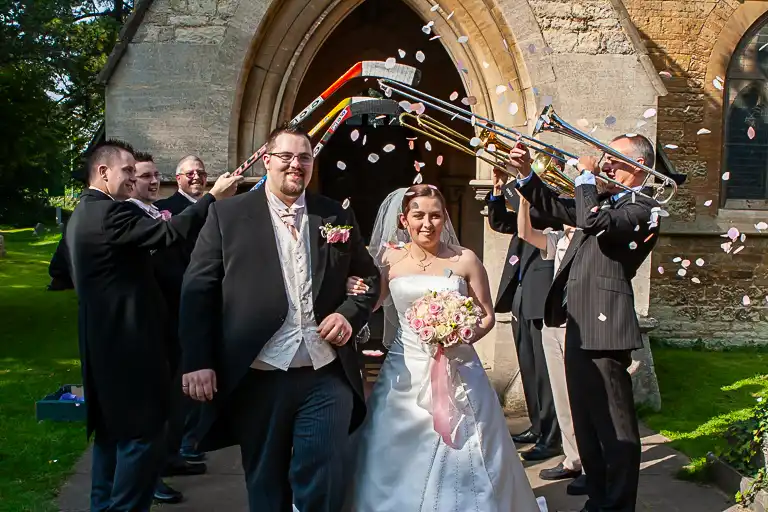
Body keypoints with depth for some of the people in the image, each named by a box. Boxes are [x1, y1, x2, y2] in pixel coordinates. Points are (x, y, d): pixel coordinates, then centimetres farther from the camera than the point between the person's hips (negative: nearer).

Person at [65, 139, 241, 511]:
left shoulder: (83, 213, 15)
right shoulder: (111, 212, -18)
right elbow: (169, 234, -27)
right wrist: (214, 197, -20)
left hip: (104, 341, 11)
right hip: (127, 341, -11)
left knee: (113, 430, 19)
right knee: (142, 432, -4)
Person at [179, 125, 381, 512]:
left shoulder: (338, 217, 9)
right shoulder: (227, 214, 2)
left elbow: (369, 278, 17)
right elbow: (198, 289, -2)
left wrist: (350, 315, -3)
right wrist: (197, 362, -9)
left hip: (327, 378, 1)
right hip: (257, 378, -1)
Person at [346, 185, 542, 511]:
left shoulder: (464, 260, -2)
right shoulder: (390, 259, 1)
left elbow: (487, 316, 3)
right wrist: (356, 291, -16)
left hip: (457, 370, -1)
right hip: (406, 373, 1)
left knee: (459, 454, 3)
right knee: (401, 459, 6)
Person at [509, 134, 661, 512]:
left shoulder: (642, 208, -10)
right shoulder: (607, 200, 17)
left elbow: (593, 222, -26)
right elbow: (559, 208, 19)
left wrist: (586, 176, -13)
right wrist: (527, 175, 6)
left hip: (604, 326, -9)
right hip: (580, 325, 10)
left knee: (614, 426, 1)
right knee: (586, 421, 18)